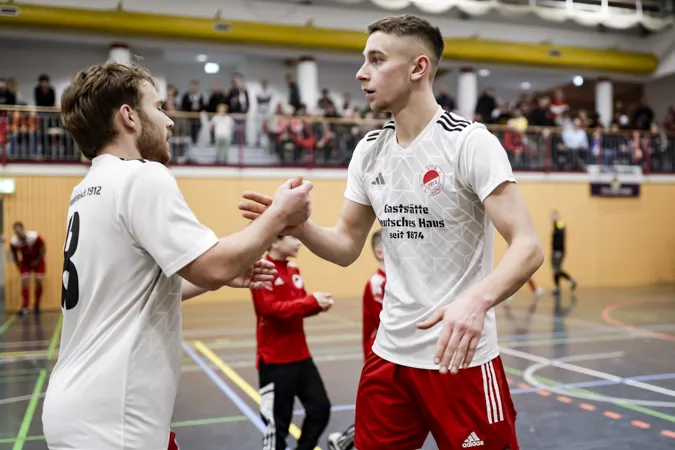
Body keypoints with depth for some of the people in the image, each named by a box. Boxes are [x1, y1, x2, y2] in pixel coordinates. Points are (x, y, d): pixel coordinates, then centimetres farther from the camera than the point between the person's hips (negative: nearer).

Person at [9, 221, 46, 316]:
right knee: (25, 281, -12)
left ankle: (37, 305, 13)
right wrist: (19, 267, -2)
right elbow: (15, 256, -4)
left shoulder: (35, 237, -30)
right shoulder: (13, 242, -22)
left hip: (37, 260, -1)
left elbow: (43, 249, -14)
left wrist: (38, 261, -12)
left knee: (39, 282, -5)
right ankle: (25, 307, -10)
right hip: (25, 261, 1)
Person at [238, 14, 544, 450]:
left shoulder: (469, 141, -14)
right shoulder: (369, 151, 5)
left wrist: (477, 300, -39)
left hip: (461, 358, -6)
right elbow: (347, 246, 11)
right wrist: (297, 225, -9)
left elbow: (528, 247, -20)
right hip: (389, 355, 6)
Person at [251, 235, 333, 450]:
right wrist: (311, 300, -25)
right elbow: (271, 309, -24)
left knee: (320, 408, 12)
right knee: (277, 422, 3)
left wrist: (318, 305, -6)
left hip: (301, 356, 8)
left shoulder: (294, 270, 11)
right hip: (275, 361, -8)